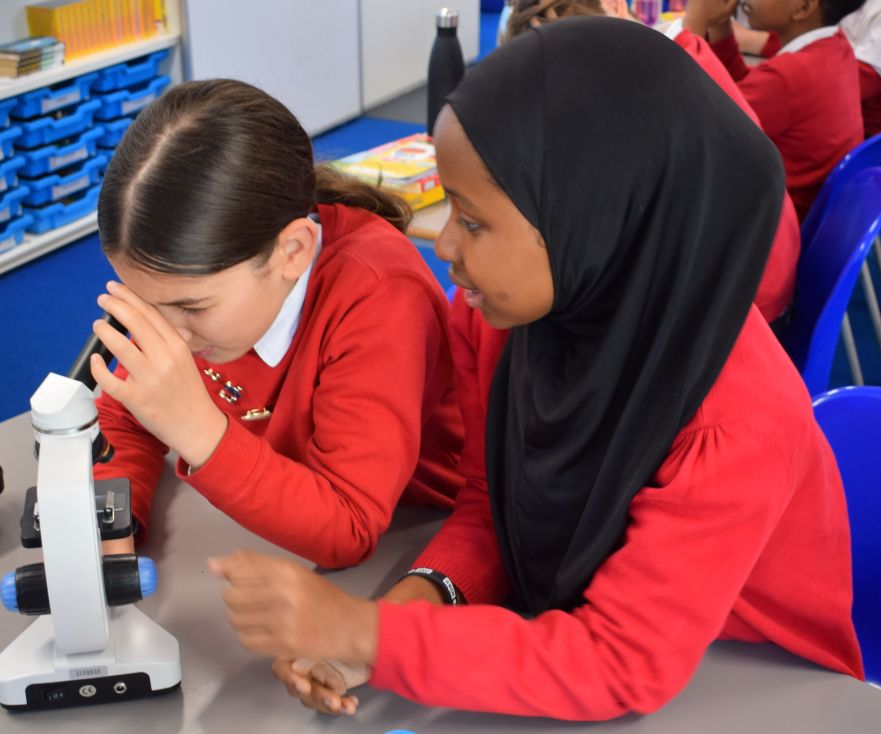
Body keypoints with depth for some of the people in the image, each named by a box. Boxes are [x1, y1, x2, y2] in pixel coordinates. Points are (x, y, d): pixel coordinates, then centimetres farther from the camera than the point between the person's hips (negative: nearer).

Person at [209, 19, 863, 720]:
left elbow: (620, 667, -24)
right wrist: (419, 595, -19)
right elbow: (495, 498, 0)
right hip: (569, 653, 5)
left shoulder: (740, 426, -28)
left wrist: (367, 632, -29)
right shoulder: (539, 314, -13)